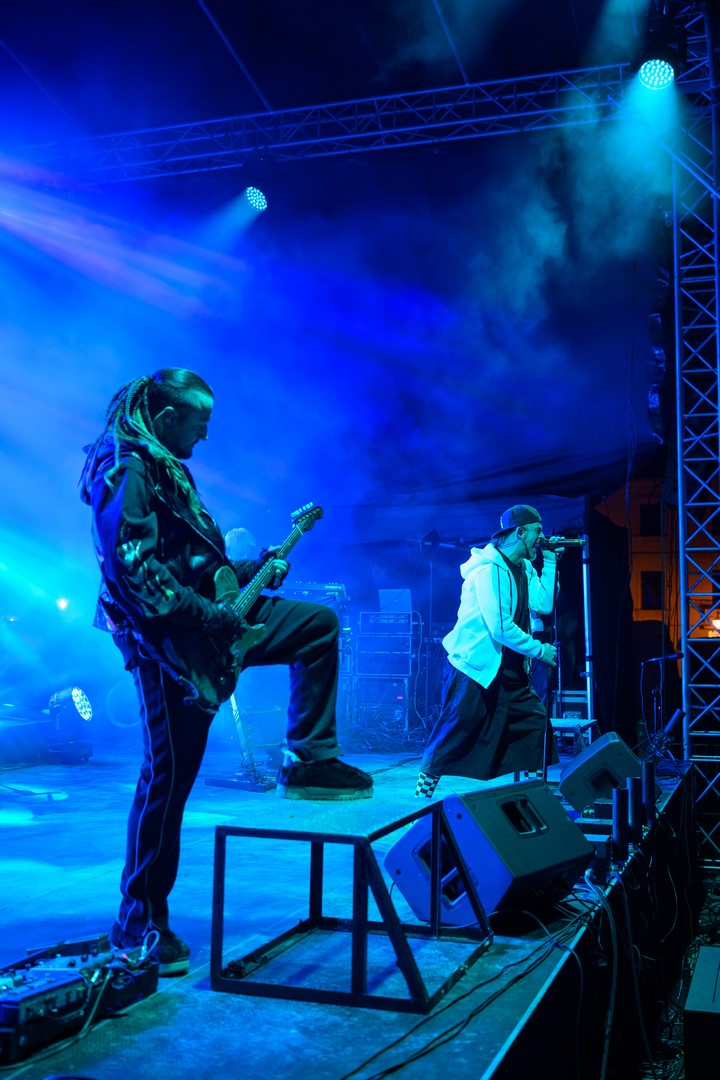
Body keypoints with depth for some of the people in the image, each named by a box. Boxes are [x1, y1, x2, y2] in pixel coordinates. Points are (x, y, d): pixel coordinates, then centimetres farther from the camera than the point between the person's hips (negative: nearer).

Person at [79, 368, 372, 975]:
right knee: (169, 773, -5)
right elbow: (132, 567, -26)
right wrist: (206, 613, -23)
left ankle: (308, 760, 8)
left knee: (319, 623, 7)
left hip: (207, 619, 10)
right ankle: (140, 920, 9)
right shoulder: (126, 471, -14)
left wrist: (254, 570, 14)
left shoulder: (167, 471, 18)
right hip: (169, 637, -10)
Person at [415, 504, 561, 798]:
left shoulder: (524, 568, 9)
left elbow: (544, 604, 1)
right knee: (456, 732, -4)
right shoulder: (490, 570, -20)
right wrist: (540, 650, -16)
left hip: (510, 670, 9)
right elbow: (501, 628, -24)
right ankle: (424, 787, 11)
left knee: (535, 720, 5)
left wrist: (549, 562, 0)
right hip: (474, 668, -9)